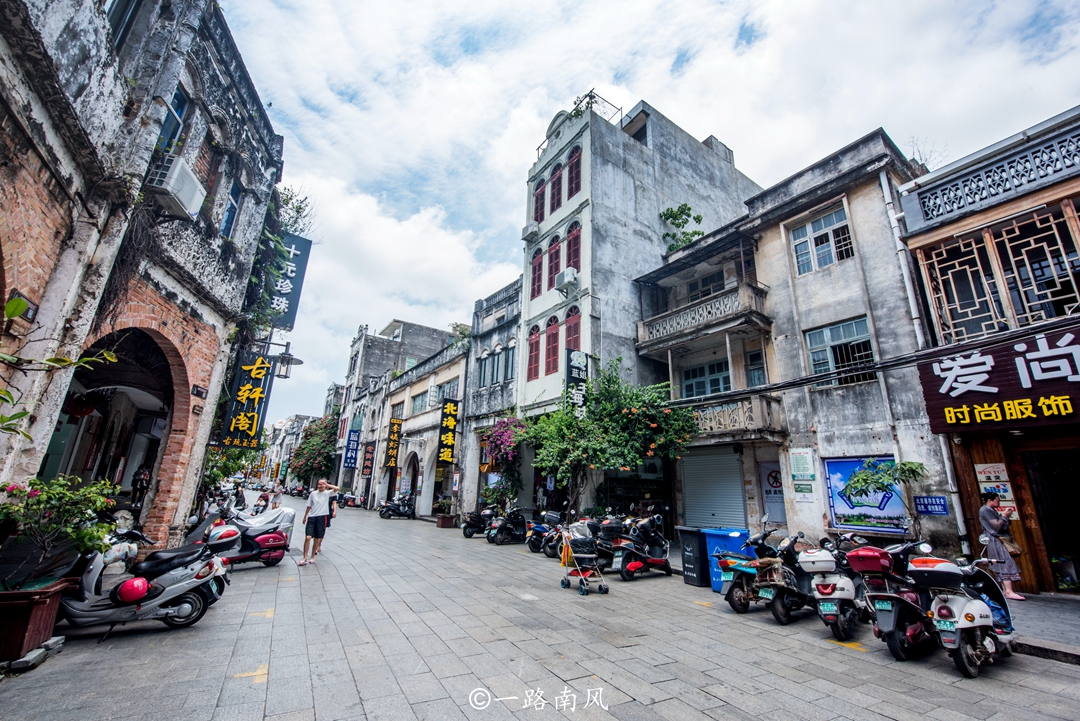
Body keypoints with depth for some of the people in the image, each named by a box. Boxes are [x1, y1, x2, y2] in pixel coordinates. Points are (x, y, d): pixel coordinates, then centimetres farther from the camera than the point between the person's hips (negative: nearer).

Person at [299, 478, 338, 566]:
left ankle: (312, 557, 23)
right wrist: (305, 517, 16)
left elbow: (336, 488, -19)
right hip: (311, 517, 1)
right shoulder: (313, 493, 6)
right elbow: (309, 506, 13)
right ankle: (305, 559, -1)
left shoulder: (328, 493, 0)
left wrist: (327, 485, -13)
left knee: (317, 539, 8)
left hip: (322, 517, -1)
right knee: (308, 537, -10)